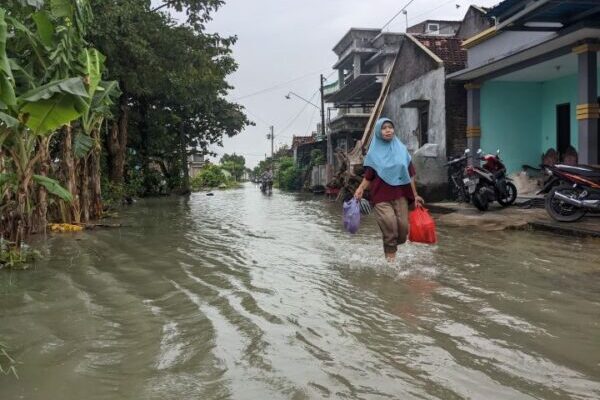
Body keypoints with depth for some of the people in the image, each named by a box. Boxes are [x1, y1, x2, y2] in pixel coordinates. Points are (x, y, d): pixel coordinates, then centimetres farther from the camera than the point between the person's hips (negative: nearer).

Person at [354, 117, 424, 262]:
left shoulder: (401, 149, 10)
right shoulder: (373, 153, 4)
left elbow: (410, 174, 12)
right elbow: (369, 175, 3)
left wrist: (415, 194, 11)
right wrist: (360, 188, -15)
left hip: (400, 193, 3)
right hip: (381, 194, -2)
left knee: (403, 225, -7)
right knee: (389, 222, -20)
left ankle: (395, 246, 21)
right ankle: (390, 253, -4)